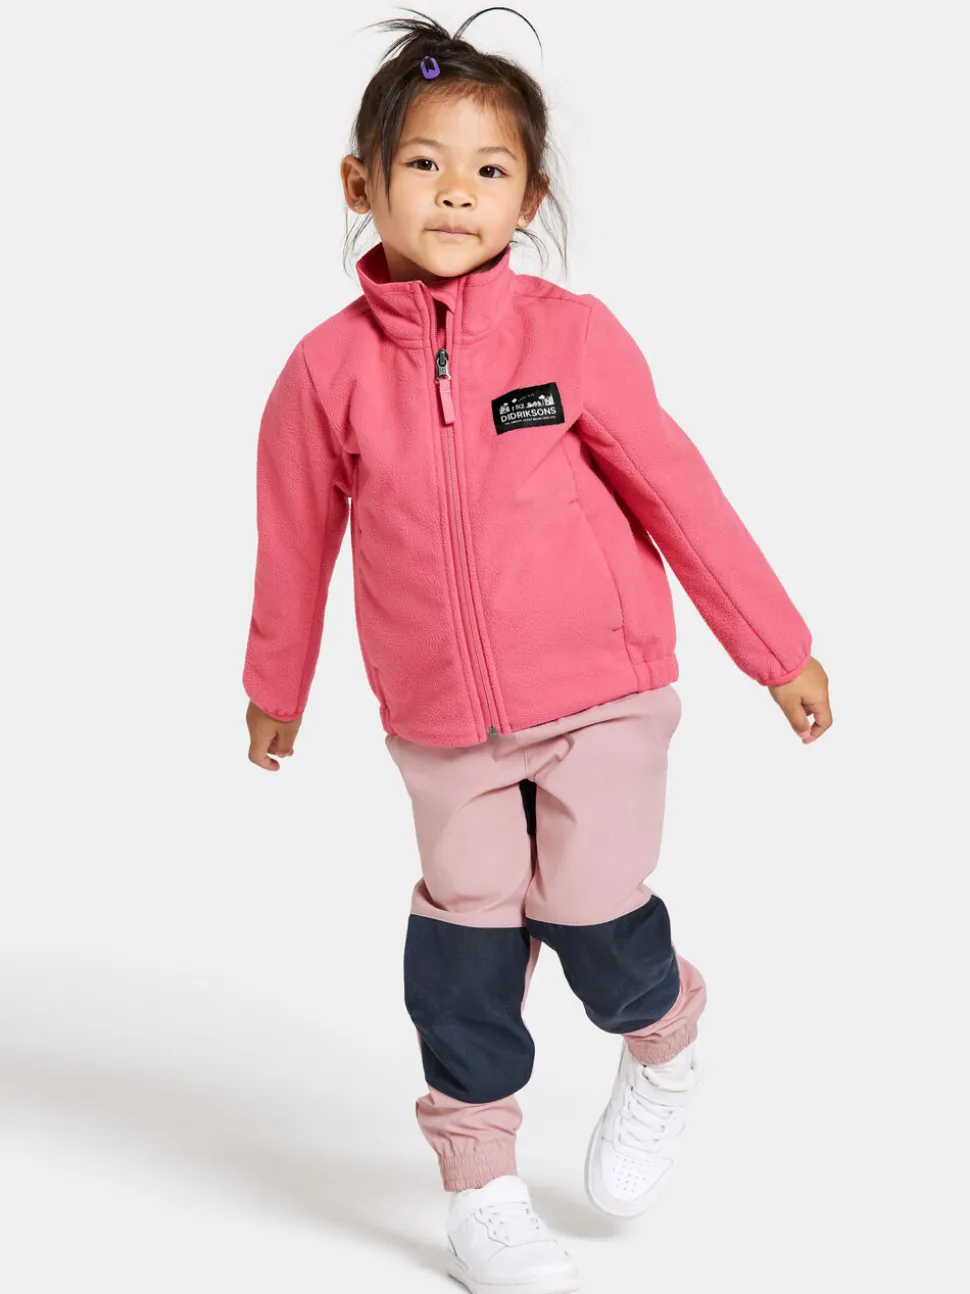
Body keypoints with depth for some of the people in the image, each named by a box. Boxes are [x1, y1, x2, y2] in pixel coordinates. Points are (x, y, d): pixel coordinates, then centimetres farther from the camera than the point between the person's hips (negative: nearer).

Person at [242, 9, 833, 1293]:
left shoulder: (571, 334, -10)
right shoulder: (330, 367, -6)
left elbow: (678, 493, -5)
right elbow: (296, 536, 7)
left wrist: (781, 649, -1)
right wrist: (276, 684, 19)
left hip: (602, 694, -1)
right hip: (441, 720, 2)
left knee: (591, 915, -3)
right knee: (465, 937, 3)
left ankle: (665, 1042, 34)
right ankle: (481, 1191, 22)